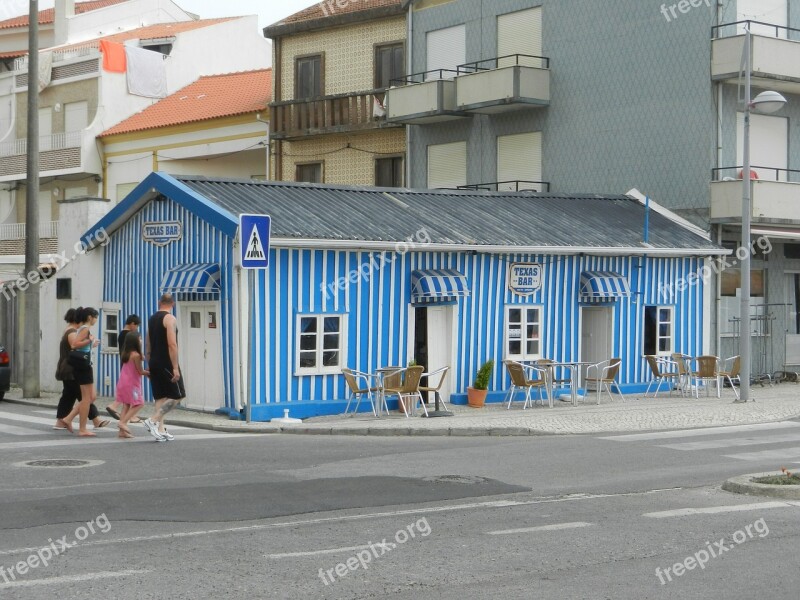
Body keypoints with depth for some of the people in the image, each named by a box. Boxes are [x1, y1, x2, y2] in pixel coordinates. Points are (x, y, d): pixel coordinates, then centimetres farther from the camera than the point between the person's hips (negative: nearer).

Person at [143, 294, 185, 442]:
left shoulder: (152, 319, 14)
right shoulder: (170, 319, -10)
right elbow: (172, 344, -19)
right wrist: (175, 367, -20)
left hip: (154, 363, 8)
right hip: (166, 363, -8)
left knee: (161, 397, 10)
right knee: (177, 395, -3)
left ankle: (160, 430, 6)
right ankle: (153, 420, -12)